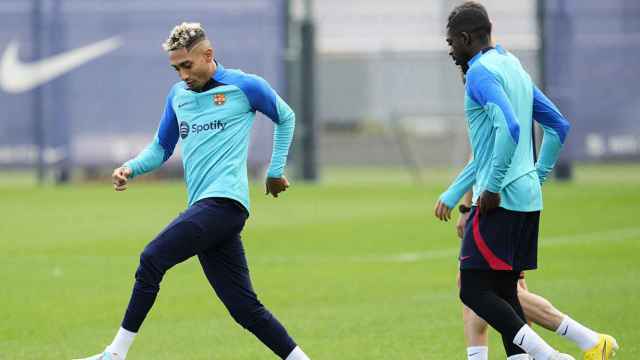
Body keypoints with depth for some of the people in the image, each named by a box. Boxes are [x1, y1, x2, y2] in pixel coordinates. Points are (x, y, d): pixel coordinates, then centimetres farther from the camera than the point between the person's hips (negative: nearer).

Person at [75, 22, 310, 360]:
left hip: (224, 201, -7)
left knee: (152, 258, -20)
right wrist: (131, 168, 6)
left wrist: (276, 171, 14)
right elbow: (161, 148, 26)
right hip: (204, 209, 7)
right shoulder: (178, 95, 17)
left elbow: (285, 117, 15)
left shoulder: (244, 86, 0)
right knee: (244, 307, 2)